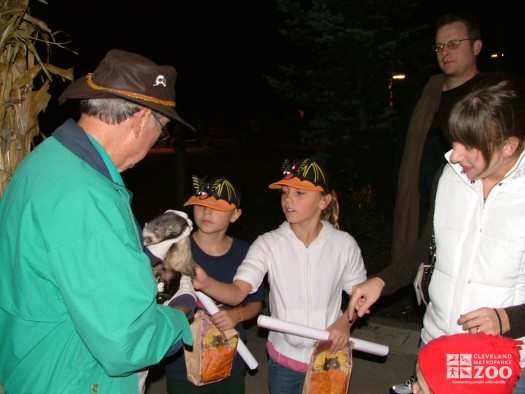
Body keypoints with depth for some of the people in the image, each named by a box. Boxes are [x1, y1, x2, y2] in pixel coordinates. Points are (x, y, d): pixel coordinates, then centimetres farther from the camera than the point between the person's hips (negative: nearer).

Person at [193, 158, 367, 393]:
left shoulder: (344, 245, -9)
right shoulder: (268, 244, -12)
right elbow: (238, 292, -23)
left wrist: (345, 321, -16)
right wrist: (205, 283, -42)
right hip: (284, 360, 0)